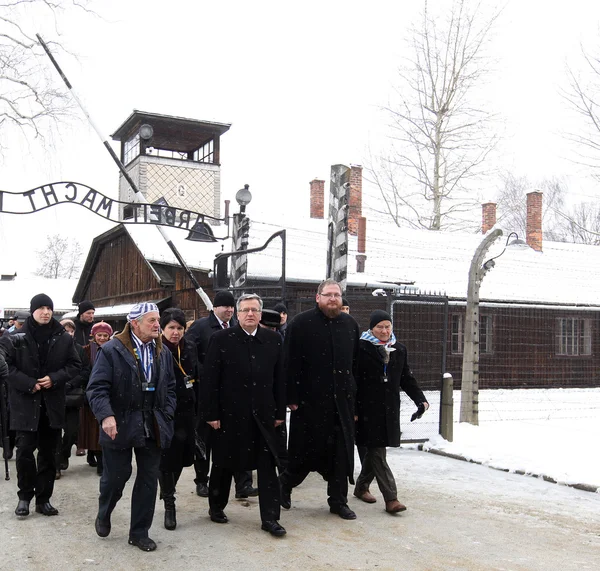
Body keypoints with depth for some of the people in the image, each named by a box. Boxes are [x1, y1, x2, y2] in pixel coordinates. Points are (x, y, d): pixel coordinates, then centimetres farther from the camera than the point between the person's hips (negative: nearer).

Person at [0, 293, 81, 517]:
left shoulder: (63, 338, 2)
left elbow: (75, 365, 6)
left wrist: (54, 378, -10)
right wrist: (28, 384, -14)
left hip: (52, 402, 2)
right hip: (25, 402, -2)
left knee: (48, 453, 8)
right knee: (25, 450, -4)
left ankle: (43, 498, 19)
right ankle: (25, 496, 15)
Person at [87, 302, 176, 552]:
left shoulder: (163, 353, 8)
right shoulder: (111, 350, -9)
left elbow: (170, 388, 14)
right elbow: (97, 388, -14)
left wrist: (166, 415, 1)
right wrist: (106, 416, -27)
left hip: (153, 428, 4)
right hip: (120, 426, -4)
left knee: (148, 478, 7)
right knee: (116, 475, 5)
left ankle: (139, 532, 21)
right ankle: (103, 516, 37)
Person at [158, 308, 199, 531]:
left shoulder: (190, 348, 6)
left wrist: (197, 404, 11)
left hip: (187, 412, 5)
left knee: (182, 455, 12)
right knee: (166, 457, 0)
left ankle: (168, 492, 37)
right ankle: (169, 504, 14)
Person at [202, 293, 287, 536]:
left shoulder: (274, 340, 3)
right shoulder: (221, 340, -6)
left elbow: (279, 378, 6)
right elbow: (210, 380, -7)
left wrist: (280, 412, 4)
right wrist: (211, 414, -10)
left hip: (263, 414, 2)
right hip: (230, 414, -2)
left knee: (268, 466, 1)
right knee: (224, 464, 13)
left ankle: (270, 518, 8)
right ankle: (216, 507, 33)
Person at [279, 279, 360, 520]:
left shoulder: (350, 324, 10)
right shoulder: (301, 323, -7)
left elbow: (356, 362, 14)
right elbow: (290, 362, -10)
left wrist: (354, 393, 10)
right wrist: (292, 397, -13)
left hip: (342, 400, 5)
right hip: (310, 399, -5)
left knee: (342, 451, 7)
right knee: (306, 449, 4)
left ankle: (338, 501, 20)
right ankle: (285, 483, 31)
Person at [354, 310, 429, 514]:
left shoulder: (399, 350, 11)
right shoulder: (362, 348, -7)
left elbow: (407, 378, 15)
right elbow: (353, 380, -8)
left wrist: (420, 399, 0)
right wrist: (353, 410, -13)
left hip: (390, 409, 5)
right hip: (368, 409, -5)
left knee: (374, 451, 13)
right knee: (377, 453, -6)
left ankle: (361, 487, 30)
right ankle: (390, 498, -6)